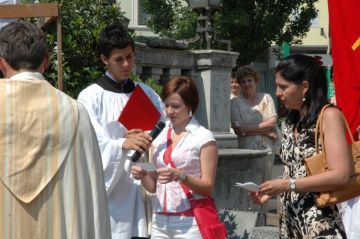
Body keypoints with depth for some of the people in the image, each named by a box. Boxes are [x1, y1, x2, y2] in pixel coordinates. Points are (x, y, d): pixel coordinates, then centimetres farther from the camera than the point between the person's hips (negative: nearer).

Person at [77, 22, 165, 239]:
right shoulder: (91, 97, -1)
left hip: (144, 188, 4)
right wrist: (123, 144, -30)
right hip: (109, 188, -4)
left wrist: (145, 137, -11)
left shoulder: (147, 93, 14)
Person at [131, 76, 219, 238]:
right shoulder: (159, 137, 10)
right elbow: (153, 186, 13)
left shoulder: (203, 137, -4)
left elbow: (208, 187, -7)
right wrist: (143, 176, -7)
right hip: (160, 221, 4)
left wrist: (180, 175, -21)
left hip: (190, 222, -4)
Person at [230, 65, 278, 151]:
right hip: (246, 149, -2)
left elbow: (272, 123, 1)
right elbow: (238, 129, -6)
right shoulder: (235, 102, 5)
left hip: (267, 149, 2)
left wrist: (247, 129, -6)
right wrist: (265, 131, -6)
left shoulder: (266, 98, 12)